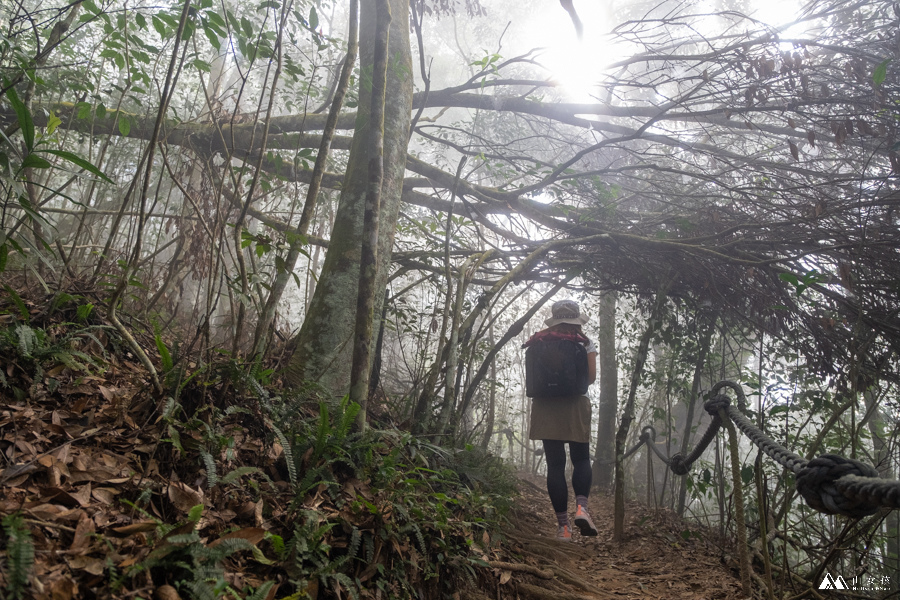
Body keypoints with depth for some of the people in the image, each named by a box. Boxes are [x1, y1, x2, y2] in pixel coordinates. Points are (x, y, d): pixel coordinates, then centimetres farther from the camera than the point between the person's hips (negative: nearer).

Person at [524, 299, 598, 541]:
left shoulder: (539, 343, 6)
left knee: (555, 464, 2)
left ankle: (562, 524, 1)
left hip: (545, 407, 1)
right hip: (575, 406, -1)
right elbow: (591, 377, -2)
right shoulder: (585, 344, 1)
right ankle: (581, 506, -13)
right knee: (581, 459, 12)